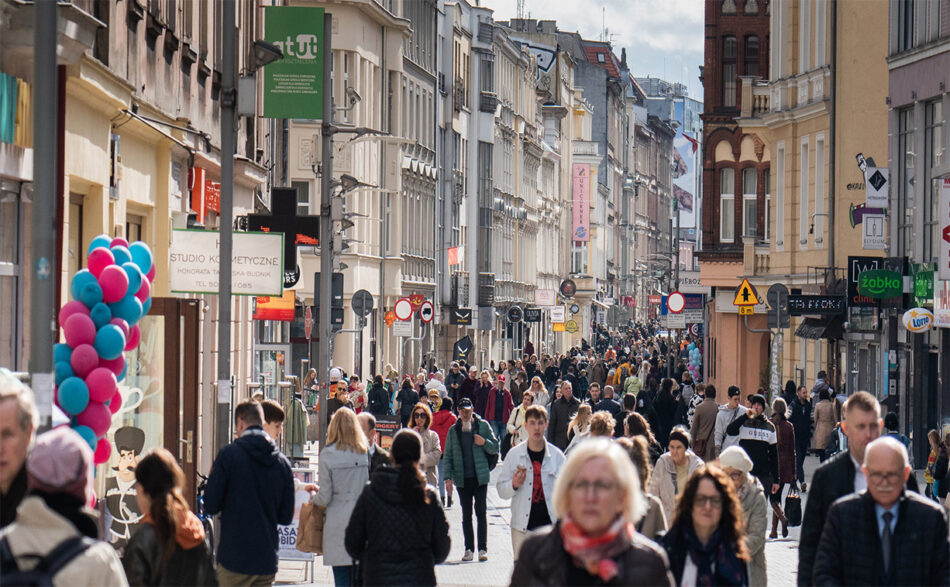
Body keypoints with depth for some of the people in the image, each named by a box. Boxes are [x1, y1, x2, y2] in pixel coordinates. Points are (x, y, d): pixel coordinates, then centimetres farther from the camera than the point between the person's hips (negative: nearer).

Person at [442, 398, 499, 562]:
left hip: (480, 477, -2)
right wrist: (447, 477, -1)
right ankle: (469, 548, 12)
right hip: (462, 478, 2)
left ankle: (482, 548, -3)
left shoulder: (483, 426, 4)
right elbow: (448, 456, 8)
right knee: (466, 514, 6)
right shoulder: (453, 431, 7)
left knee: (481, 512, -5)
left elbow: (495, 448, 7)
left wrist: (484, 443, -14)